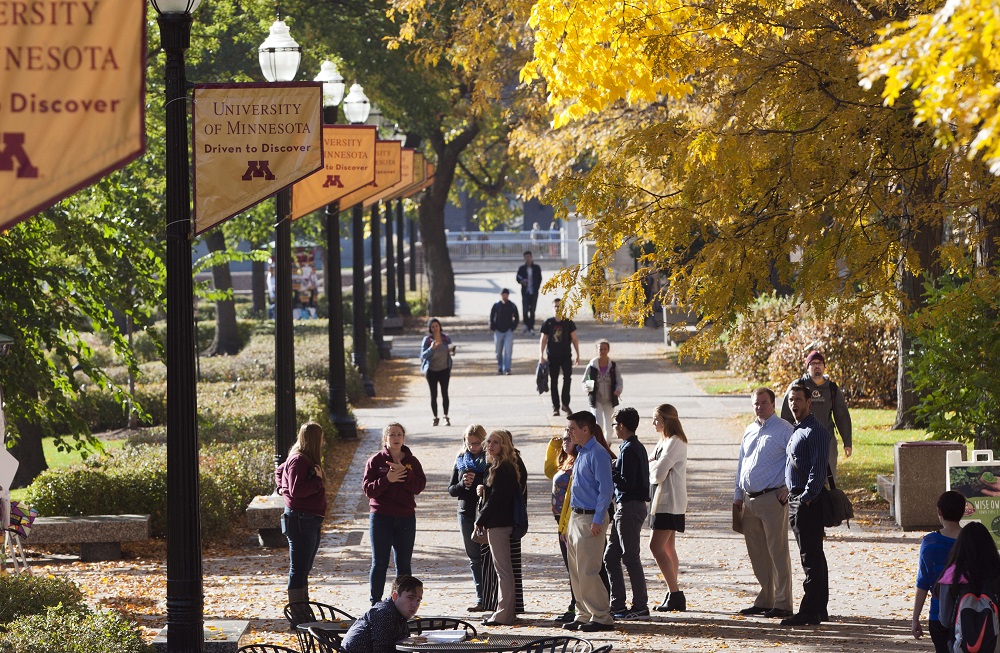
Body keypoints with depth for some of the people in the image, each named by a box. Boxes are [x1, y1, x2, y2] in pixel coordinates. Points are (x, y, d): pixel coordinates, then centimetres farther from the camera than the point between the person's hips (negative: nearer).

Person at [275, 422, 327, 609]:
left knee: (303, 569, 16)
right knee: (298, 569, -8)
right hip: (301, 520, -11)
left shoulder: (307, 459, 16)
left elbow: (279, 471, 31)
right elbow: (296, 491, -25)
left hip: (310, 520, 11)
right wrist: (317, 480, -17)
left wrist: (282, 487, 17)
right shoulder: (299, 460, -16)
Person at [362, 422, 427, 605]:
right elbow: (368, 489, -8)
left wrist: (404, 473, -21)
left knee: (404, 564, 8)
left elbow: (419, 486, -7)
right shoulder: (376, 461, -1)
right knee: (379, 563, 0)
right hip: (381, 518, -2)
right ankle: (375, 604, 5)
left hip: (406, 518, 2)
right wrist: (387, 479, -23)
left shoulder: (411, 461, 6)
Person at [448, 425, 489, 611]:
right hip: (466, 514, 5)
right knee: (474, 558, 7)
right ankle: (481, 599, 11)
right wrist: (463, 484, -10)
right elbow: (451, 489, 11)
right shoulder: (461, 461, 11)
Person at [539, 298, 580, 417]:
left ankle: (565, 404, -4)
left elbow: (574, 339, 6)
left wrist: (577, 355, 3)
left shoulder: (568, 323, 2)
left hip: (566, 356, -1)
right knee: (553, 381, 5)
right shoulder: (547, 323, 2)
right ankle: (555, 406, 11)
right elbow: (543, 340, 4)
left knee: (567, 378, -13)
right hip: (552, 357, 1)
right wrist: (541, 355, -7)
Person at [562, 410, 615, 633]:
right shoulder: (581, 453, 14)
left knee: (588, 572, -8)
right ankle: (584, 615, 18)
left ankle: (602, 617, -2)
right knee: (576, 572, 12)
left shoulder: (598, 454, -15)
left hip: (590, 518, -10)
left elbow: (606, 489, -19)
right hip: (576, 516, 10)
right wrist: (568, 521, 18)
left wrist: (597, 520, -22)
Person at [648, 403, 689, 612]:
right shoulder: (664, 442, 16)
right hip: (662, 501, 10)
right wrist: (654, 466, -9)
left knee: (657, 546, -14)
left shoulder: (675, 443, -15)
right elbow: (654, 471, 12)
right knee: (667, 549, 11)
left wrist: (651, 466, 0)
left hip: (669, 503, -10)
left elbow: (659, 473, -20)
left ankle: (675, 594, -14)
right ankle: (673, 595, 14)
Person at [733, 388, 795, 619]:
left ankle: (782, 604, -5)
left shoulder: (784, 430, -5)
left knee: (777, 552, -6)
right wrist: (738, 495, 20)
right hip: (750, 500, 7)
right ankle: (764, 600, 18)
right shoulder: (749, 432, 18)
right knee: (757, 554, 10)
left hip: (773, 498, -7)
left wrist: (788, 488, -11)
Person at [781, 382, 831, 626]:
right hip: (796, 499, 10)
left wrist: (806, 498, -22)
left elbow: (818, 469, -19)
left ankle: (809, 611, -9)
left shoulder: (815, 431, -12)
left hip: (808, 502, -10)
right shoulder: (796, 431, 18)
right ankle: (819, 608, 20)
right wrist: (791, 495, 16)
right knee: (813, 557, 14)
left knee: (811, 558, -9)